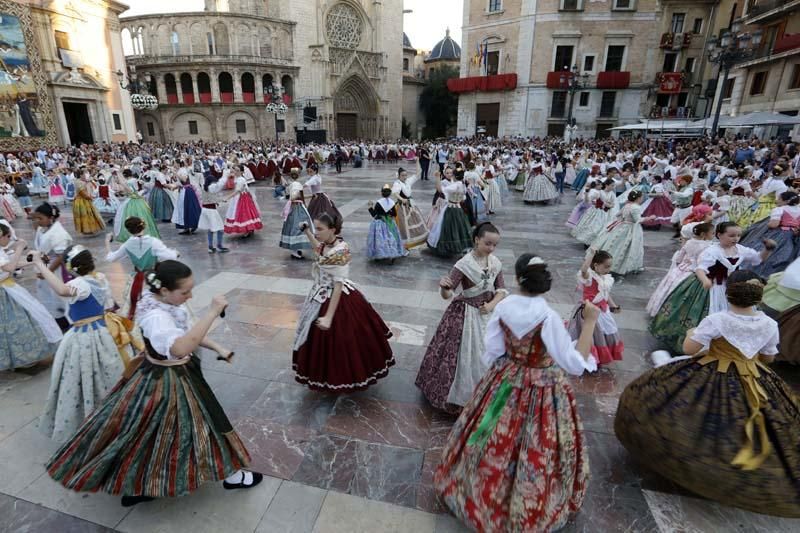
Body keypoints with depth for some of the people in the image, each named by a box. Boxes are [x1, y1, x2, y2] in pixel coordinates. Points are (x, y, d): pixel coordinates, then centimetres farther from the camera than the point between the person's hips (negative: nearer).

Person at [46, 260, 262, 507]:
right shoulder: (155, 316, -35)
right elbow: (180, 347, -53)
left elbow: (187, 333, 9)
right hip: (166, 383, -9)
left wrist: (218, 348, 2)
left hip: (179, 375, 9)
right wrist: (212, 313, -50)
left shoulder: (168, 302, -7)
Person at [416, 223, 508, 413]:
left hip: (488, 312, 6)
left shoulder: (495, 262, -5)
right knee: (468, 355, 4)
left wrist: (493, 304, -15)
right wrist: (444, 287, -44)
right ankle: (462, 394, 28)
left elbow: (502, 289, 3)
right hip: (467, 315, -5)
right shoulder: (464, 264, -21)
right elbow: (447, 294, -21)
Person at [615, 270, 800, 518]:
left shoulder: (716, 320, -22)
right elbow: (768, 358, 7)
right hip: (756, 385, 5)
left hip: (710, 380, -5)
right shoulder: (770, 324, -7)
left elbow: (689, 349, -20)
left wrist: (691, 333, 1)